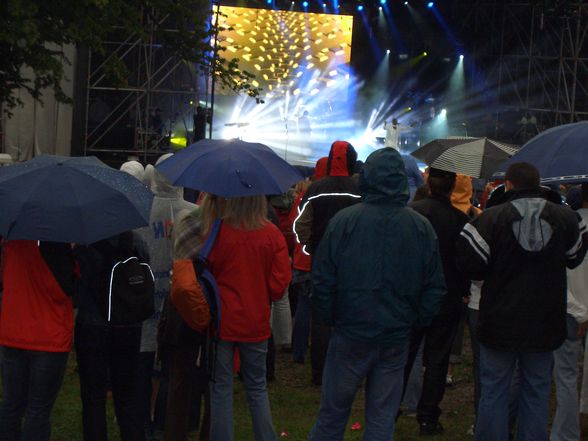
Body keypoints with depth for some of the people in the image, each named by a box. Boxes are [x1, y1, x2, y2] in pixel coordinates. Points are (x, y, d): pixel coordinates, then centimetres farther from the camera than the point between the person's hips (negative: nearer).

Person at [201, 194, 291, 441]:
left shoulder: (217, 232, -14)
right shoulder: (273, 235, -8)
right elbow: (280, 283, -5)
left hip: (222, 320, -2)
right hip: (256, 322, 2)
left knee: (221, 389, 8)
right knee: (257, 388, 16)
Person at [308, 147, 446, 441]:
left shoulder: (343, 220, -11)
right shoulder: (422, 227, -3)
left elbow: (323, 280, -8)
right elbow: (435, 287, 3)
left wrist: (329, 318, 6)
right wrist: (417, 322, 14)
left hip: (350, 336, -2)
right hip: (396, 339, 2)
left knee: (332, 413, 10)